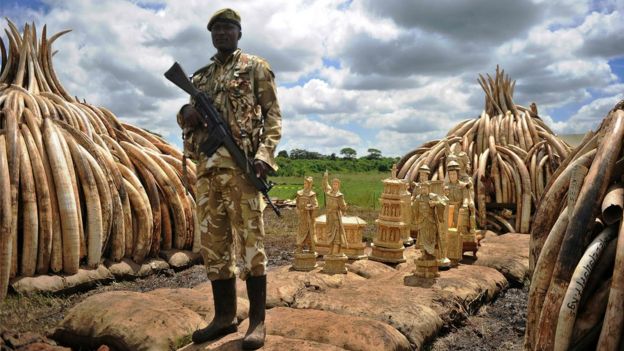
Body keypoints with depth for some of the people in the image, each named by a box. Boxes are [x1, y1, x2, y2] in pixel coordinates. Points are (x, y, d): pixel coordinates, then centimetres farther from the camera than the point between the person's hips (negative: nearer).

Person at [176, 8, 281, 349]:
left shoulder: (255, 67, 8)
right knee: (213, 243, 8)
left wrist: (264, 154, -16)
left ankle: (257, 320, 3)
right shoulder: (200, 77, 23)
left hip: (241, 164, -6)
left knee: (250, 240, -5)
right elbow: (191, 118, 27)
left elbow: (273, 114, 0)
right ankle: (224, 315, 19)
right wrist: (186, 115, 2)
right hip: (206, 167, 6)